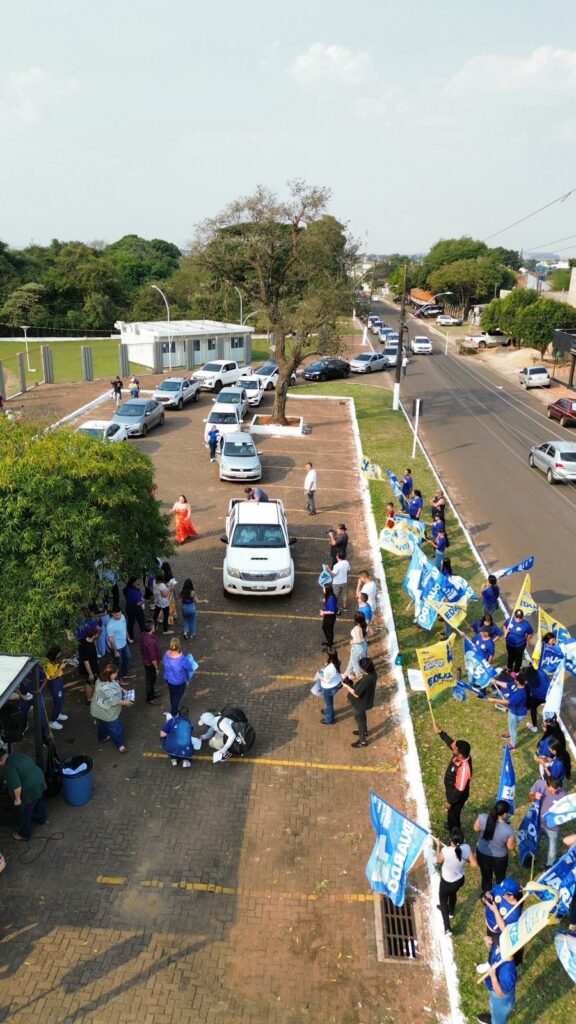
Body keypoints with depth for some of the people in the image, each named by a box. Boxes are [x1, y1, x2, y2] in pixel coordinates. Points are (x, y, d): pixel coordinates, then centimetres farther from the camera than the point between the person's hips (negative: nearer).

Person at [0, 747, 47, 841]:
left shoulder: (8, 767, -22)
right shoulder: (18, 755, 5)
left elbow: (16, 786, -26)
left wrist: (17, 799, -12)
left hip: (30, 790, -8)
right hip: (40, 781, 8)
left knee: (24, 814, 15)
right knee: (39, 803, 32)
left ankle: (24, 834, 33)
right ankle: (41, 819, 54)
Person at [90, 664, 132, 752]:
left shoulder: (108, 679, -9)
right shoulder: (105, 687, -40)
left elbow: (116, 686, 12)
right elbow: (113, 701, -34)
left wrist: (123, 690, 1)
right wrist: (125, 703, -25)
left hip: (104, 709, 10)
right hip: (106, 711, -10)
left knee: (104, 724, 32)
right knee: (116, 727, 5)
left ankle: (102, 737, 54)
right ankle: (120, 745, 21)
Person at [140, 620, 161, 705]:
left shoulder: (143, 635, -10)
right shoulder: (151, 641, -38)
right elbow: (153, 657, -29)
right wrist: (157, 668, -15)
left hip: (146, 661, 9)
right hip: (151, 664, -8)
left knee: (151, 679, 28)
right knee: (151, 680, 13)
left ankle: (152, 693, 48)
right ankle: (150, 698, 32)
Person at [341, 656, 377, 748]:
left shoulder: (365, 680, -42)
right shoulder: (372, 672, -16)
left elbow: (356, 694, -30)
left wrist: (346, 686, -19)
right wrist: (354, 679, -3)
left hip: (359, 703, -8)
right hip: (364, 701, 8)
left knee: (360, 721, 16)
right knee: (362, 717, 33)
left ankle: (363, 741, 37)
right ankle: (364, 731, 58)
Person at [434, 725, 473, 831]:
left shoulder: (463, 769, -43)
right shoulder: (460, 754, -20)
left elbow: (459, 790, -32)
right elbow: (450, 742, 1)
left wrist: (449, 802, -20)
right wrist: (440, 732, 0)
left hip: (457, 795, -8)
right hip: (451, 791, 8)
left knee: (453, 815, 16)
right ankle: (451, 825, 60)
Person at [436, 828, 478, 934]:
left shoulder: (445, 850, -37)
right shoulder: (466, 848, -27)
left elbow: (439, 860, -14)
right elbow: (474, 864, -16)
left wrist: (438, 846, -1)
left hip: (447, 882, -4)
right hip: (460, 880, 4)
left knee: (443, 900, 24)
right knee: (453, 894, 36)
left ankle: (447, 928, 23)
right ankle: (451, 911, 63)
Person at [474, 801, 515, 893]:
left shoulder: (483, 818, -27)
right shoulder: (508, 830, -35)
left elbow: (476, 829, -6)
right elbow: (511, 847, -18)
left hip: (482, 854, 3)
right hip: (499, 858, -3)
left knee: (486, 877, 29)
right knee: (500, 879, 28)